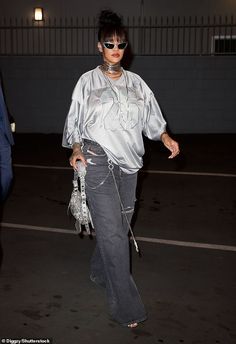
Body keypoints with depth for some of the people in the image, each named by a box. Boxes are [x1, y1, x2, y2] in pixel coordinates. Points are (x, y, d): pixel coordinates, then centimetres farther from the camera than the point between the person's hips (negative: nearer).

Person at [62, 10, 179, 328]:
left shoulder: (135, 82, 10)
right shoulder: (87, 81, 2)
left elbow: (150, 116, 10)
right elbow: (75, 120, 4)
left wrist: (165, 137, -7)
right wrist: (76, 148, -12)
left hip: (128, 161, 4)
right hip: (97, 161, -4)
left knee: (119, 225, 12)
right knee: (113, 231, -8)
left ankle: (100, 272, 38)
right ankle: (125, 305, 0)